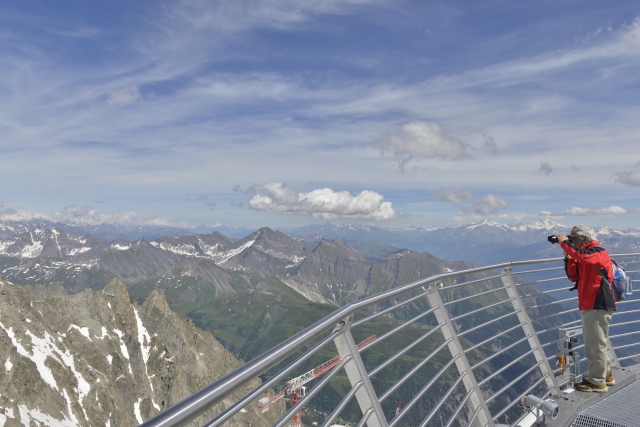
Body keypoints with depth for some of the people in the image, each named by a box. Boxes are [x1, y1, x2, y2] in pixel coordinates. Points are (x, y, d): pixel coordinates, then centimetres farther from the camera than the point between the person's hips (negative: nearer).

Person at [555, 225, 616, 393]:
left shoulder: (599, 252, -13)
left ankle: (597, 382, 5)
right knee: (594, 343, 20)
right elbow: (573, 276, 11)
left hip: (598, 306, -10)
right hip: (589, 305, 10)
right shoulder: (585, 256, 15)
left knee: (595, 345, -3)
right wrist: (569, 258, -2)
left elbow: (581, 255, -35)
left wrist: (565, 243, -24)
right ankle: (605, 374, 33)